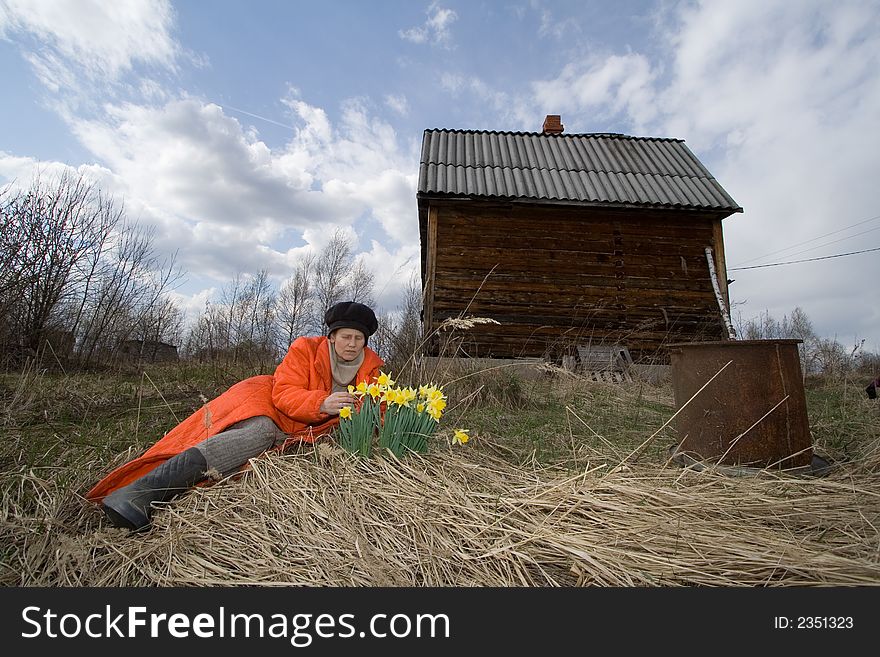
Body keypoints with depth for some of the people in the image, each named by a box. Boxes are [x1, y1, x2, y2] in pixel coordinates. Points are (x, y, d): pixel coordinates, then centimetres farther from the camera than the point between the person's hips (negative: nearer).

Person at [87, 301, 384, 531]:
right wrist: (321, 403, -36)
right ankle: (139, 490, -40)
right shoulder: (305, 349, -12)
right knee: (262, 432, -36)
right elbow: (284, 393, -20)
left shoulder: (371, 365, -2)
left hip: (301, 430, 5)